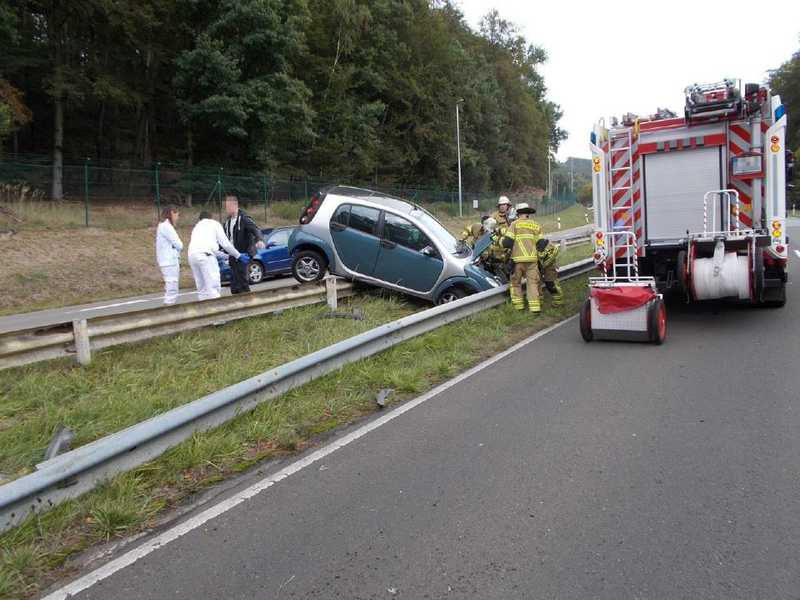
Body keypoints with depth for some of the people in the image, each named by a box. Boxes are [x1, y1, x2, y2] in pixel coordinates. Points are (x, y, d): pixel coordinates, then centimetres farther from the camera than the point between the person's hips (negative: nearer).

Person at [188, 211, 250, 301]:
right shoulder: (214, 224, 17)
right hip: (205, 255, -6)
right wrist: (238, 256, 20)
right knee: (214, 287, -10)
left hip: (192, 255, 6)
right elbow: (225, 243, 10)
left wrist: (228, 255, 39)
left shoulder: (196, 226, 35)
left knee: (202, 289, 9)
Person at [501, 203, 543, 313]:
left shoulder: (515, 224, 1)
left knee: (515, 281, 12)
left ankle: (518, 304, 13)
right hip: (532, 258, 2)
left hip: (518, 258, -2)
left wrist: (502, 240, 14)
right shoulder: (536, 225, 11)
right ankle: (535, 307, -4)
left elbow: (507, 242, -6)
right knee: (532, 282, 4)